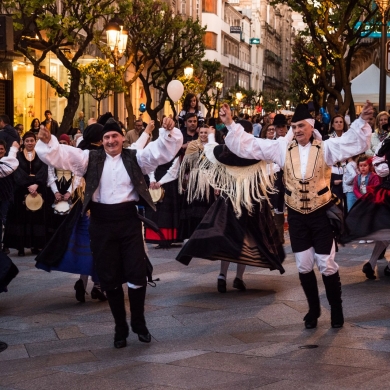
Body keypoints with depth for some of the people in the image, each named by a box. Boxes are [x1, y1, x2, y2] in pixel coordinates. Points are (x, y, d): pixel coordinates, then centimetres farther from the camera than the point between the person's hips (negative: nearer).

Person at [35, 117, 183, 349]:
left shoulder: (135, 158, 5)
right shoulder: (90, 158, 6)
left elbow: (161, 151, -5)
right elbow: (61, 155, -2)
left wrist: (169, 132, -23)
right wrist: (47, 141, -21)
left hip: (129, 220, -1)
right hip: (101, 223, 1)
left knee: (137, 274, 1)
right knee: (109, 278, 7)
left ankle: (139, 323, 21)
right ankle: (120, 327, 21)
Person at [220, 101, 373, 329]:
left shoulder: (326, 148, -7)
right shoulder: (283, 148, -1)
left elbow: (355, 142, -18)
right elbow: (248, 145, -1)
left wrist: (363, 121, -35)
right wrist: (230, 124, -9)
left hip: (321, 214, -3)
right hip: (296, 215, 3)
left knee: (327, 265, 2)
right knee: (304, 266, 10)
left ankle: (336, 309, 19)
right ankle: (313, 309, 26)